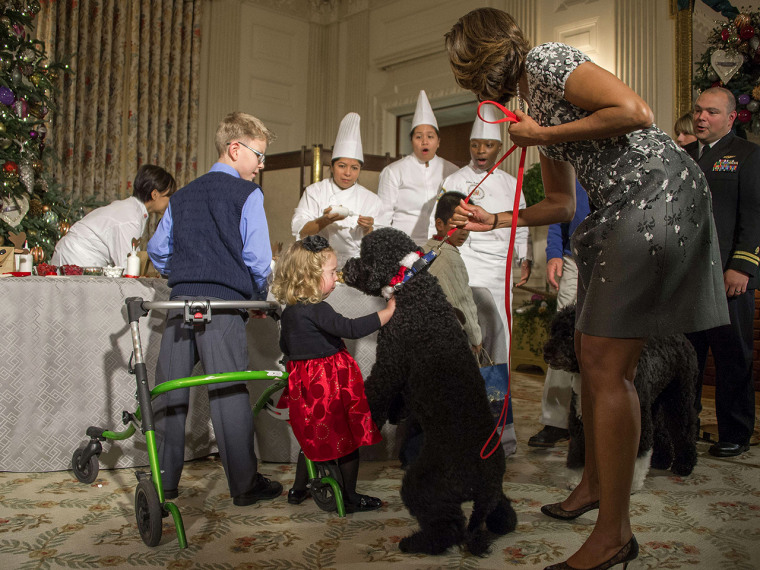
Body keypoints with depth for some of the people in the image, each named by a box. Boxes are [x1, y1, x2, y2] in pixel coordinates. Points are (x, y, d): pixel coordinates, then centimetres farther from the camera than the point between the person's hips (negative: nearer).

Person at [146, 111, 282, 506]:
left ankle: (164, 479, 21)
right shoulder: (247, 194, -2)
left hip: (180, 301, 6)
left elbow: (157, 249, 17)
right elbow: (258, 258, -9)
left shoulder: (183, 195, 17)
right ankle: (244, 485, 9)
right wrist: (257, 295, 8)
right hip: (223, 302, -6)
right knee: (229, 394, -1)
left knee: (170, 392, 11)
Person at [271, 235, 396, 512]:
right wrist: (388, 311, -23)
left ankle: (298, 489, 34)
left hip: (303, 382, 9)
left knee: (312, 436, 24)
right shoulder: (317, 310, -22)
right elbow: (352, 328, -29)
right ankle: (350, 497, 17)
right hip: (331, 381, -9)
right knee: (349, 438, 6)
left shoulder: (289, 311, 5)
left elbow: (285, 346, 16)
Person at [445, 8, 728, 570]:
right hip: (616, 216, 10)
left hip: (659, 196, -9)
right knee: (591, 353, 13)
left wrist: (545, 135, -11)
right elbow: (560, 204, 21)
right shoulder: (533, 104, 20)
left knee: (607, 367, -11)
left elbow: (637, 112, -20)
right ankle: (595, 485, 30)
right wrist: (493, 221, 13)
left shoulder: (546, 61, -6)